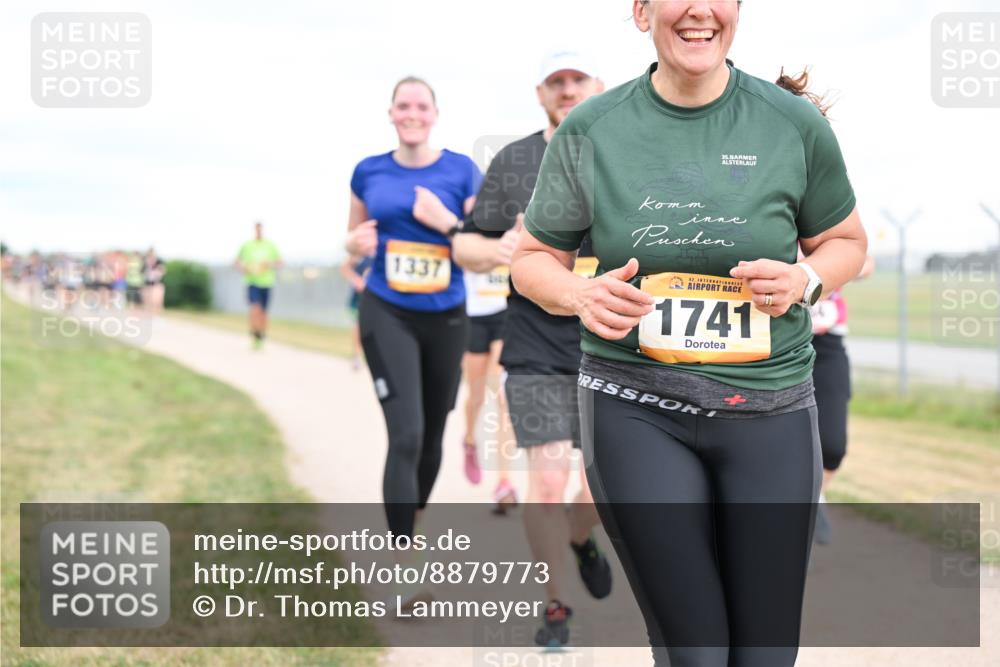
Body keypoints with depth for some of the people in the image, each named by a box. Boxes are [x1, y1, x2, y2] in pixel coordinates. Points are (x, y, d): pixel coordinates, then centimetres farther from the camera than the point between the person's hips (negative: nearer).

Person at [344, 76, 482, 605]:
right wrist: (357, 242, -9)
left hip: (446, 318, 1)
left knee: (431, 437, 14)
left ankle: (411, 527, 38)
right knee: (406, 435, -14)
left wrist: (447, 223, -19)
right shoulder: (369, 172, 2)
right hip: (387, 314, -1)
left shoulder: (461, 171, -3)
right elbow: (352, 238, 14)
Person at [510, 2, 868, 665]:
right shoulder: (591, 130, 0)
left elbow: (846, 240, 15)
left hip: (768, 407, 1)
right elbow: (533, 259, 10)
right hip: (635, 406, -1)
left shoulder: (794, 123, 0)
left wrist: (806, 279, -7)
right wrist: (581, 296, -12)